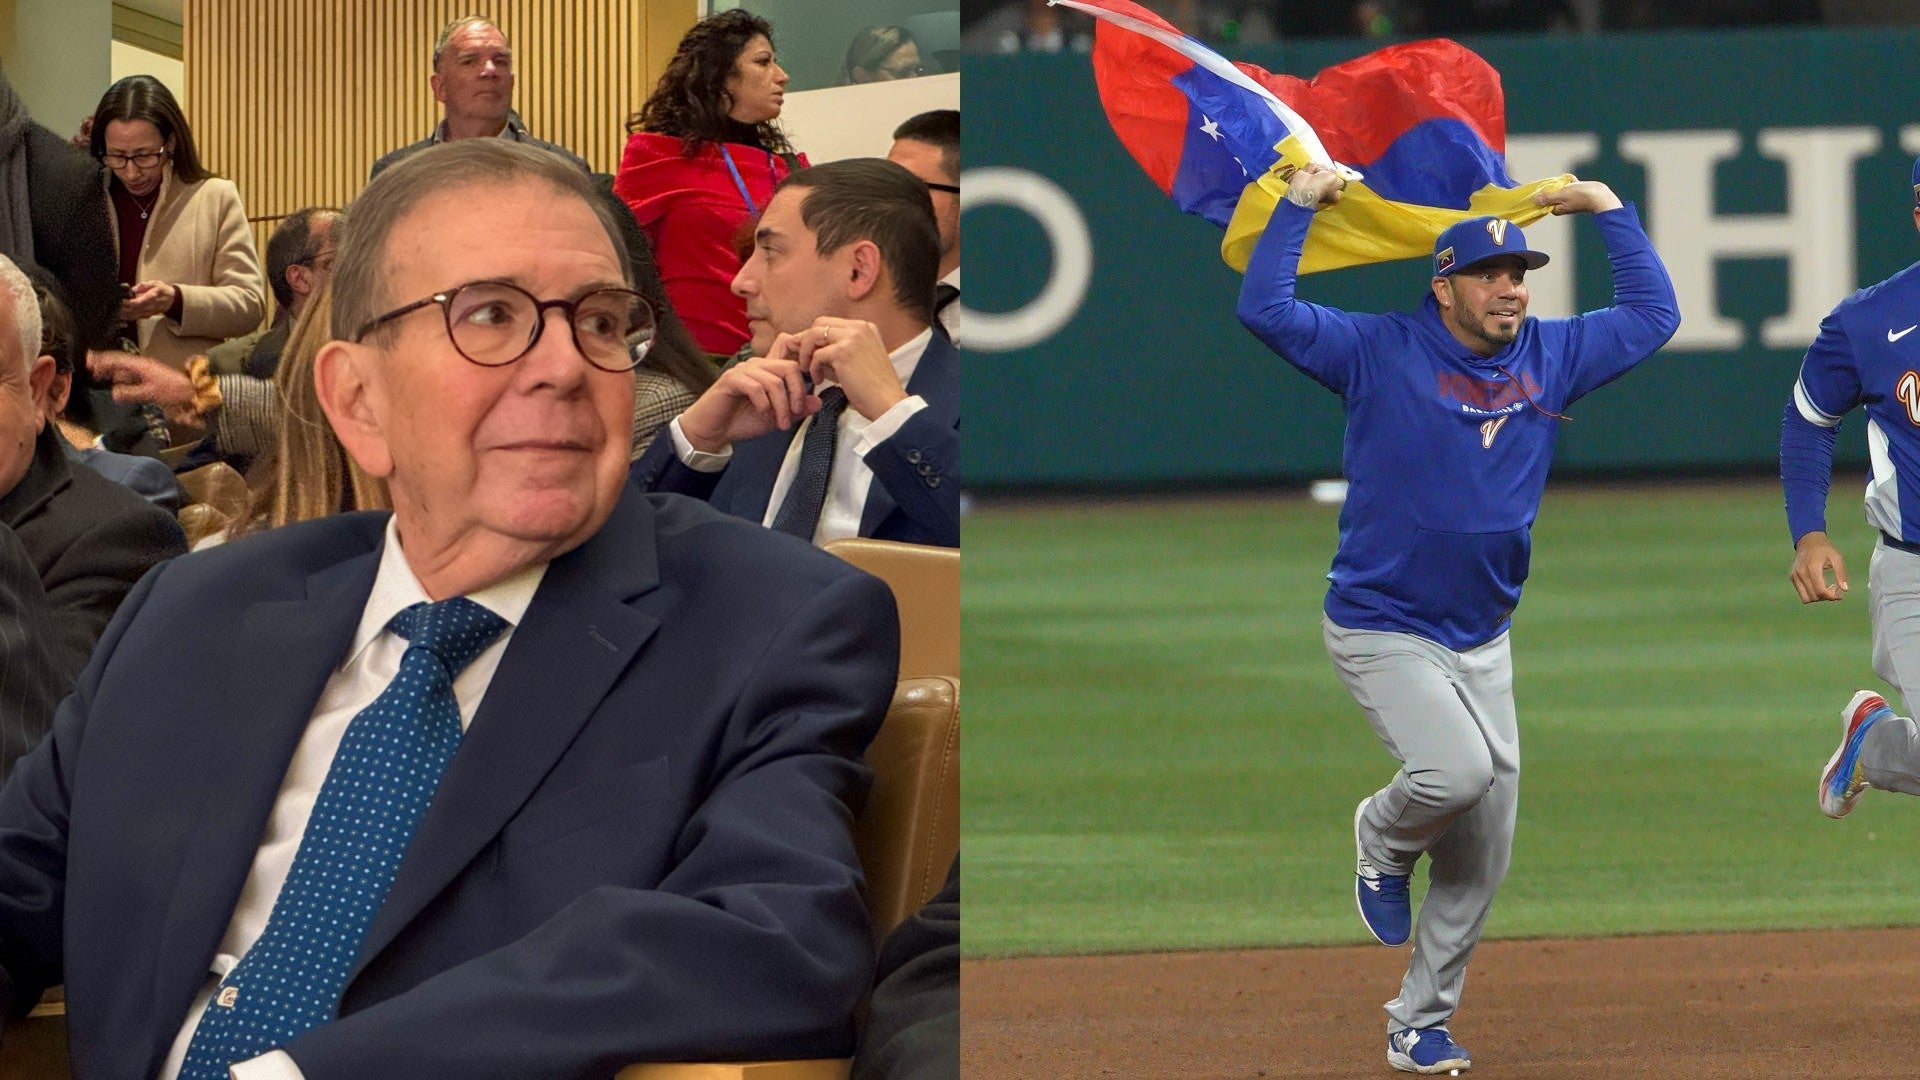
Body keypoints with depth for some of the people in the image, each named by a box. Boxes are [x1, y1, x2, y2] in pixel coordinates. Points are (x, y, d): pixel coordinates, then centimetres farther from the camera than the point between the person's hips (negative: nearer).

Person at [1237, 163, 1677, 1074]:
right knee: (1458, 770, -28)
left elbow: (1651, 315, 14)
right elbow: (1263, 308, -16)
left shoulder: (1551, 358, 5)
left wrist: (1608, 211, 10)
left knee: (1484, 850, 6)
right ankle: (1384, 840, 8)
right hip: (1381, 630, -6)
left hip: (1483, 640, 6)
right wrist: (1301, 202, -14)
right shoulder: (1381, 354, -9)